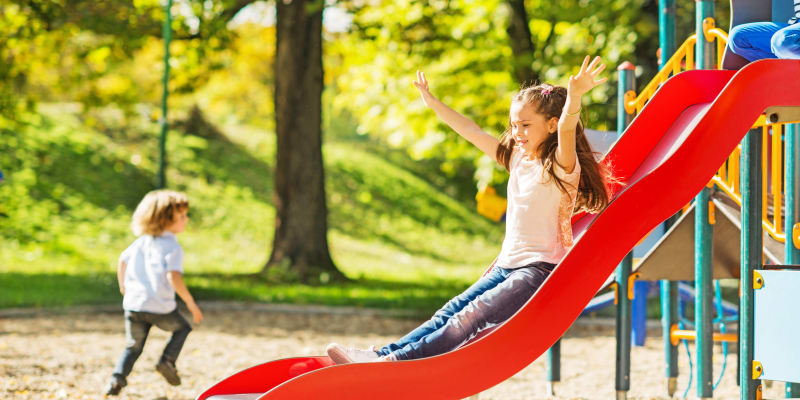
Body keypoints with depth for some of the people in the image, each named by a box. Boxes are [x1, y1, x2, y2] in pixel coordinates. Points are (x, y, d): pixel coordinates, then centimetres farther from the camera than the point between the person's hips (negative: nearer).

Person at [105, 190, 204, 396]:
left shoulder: (142, 241, 11)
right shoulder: (172, 247, -11)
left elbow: (123, 260, 22)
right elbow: (174, 278, -24)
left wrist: (123, 287, 38)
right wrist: (191, 303, -16)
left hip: (133, 304, 5)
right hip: (160, 307, -5)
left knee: (133, 347, 19)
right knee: (182, 329, 24)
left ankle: (118, 377, 0)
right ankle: (167, 360, 7)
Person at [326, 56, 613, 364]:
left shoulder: (560, 166, -10)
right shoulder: (517, 158, 14)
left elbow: (566, 129, -30)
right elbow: (471, 132, 21)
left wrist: (575, 96, -50)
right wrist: (433, 103, 24)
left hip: (541, 269, -8)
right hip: (507, 265, 8)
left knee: (472, 316, -21)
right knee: (452, 311, -4)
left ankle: (400, 360, -32)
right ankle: (384, 353, -13)